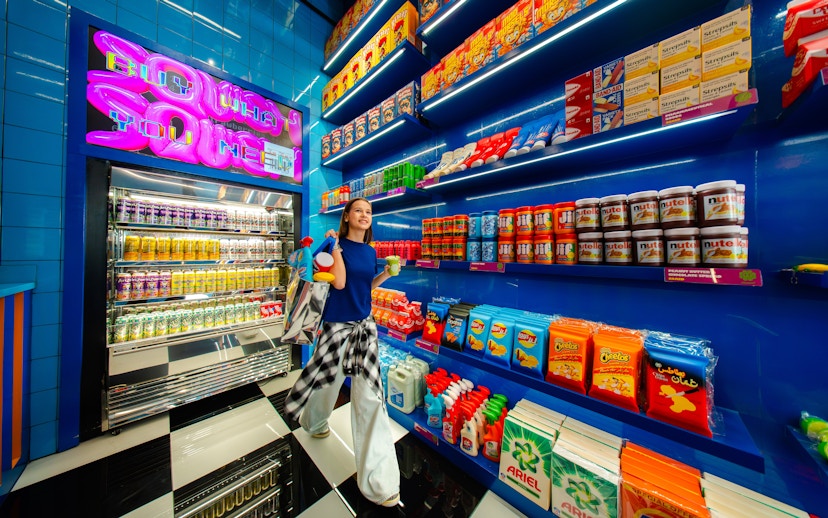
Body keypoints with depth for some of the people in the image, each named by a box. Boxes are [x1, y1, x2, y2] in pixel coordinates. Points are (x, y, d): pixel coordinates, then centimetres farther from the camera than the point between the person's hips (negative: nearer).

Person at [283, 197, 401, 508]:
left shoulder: (370, 251, 7)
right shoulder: (337, 244, -8)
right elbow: (339, 282, -21)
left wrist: (387, 274, 0)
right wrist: (335, 246, -19)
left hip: (364, 325, 4)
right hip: (338, 324, -4)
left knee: (370, 392, 3)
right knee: (328, 381, 19)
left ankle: (378, 480, 17)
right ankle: (314, 422, 57)